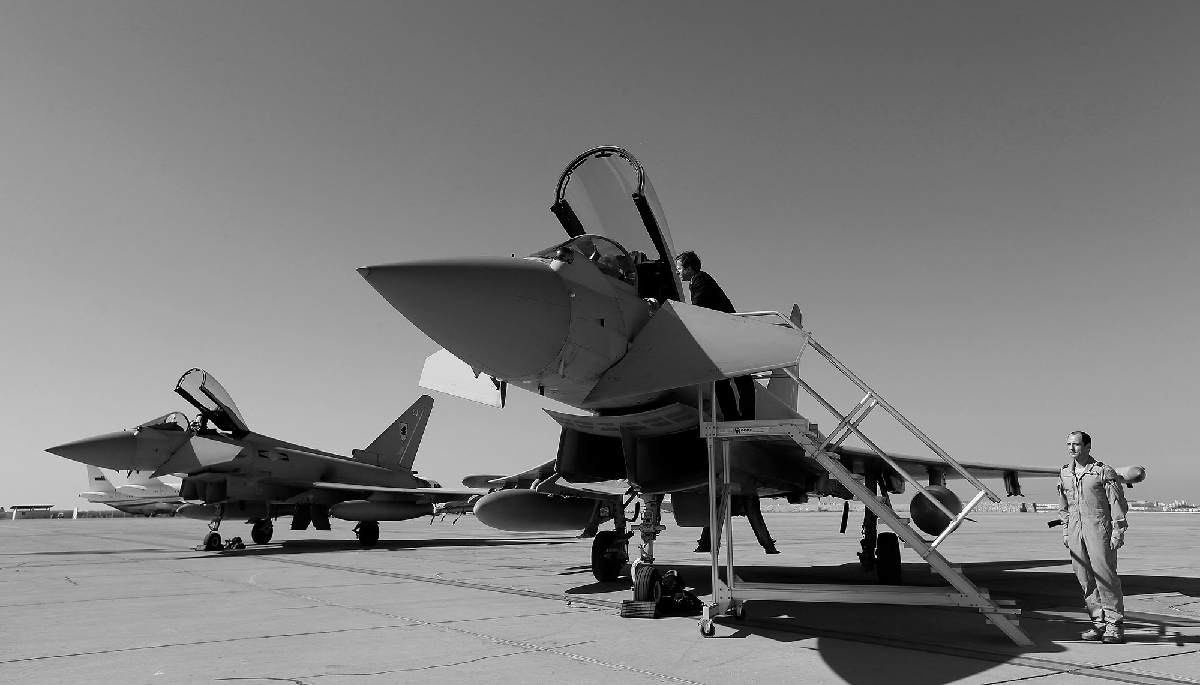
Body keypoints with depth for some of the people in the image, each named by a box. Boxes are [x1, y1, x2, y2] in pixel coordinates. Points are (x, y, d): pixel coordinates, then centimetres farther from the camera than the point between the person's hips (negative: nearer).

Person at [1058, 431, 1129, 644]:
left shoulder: (1103, 471, -4)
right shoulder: (1064, 472, 12)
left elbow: (1117, 504, -3)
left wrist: (1118, 532, -8)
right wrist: (1065, 530, 16)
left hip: (1099, 528, -5)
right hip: (1075, 529, 6)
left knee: (1105, 574, -6)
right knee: (1085, 578, 6)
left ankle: (1114, 624, 3)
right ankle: (1099, 622, 15)